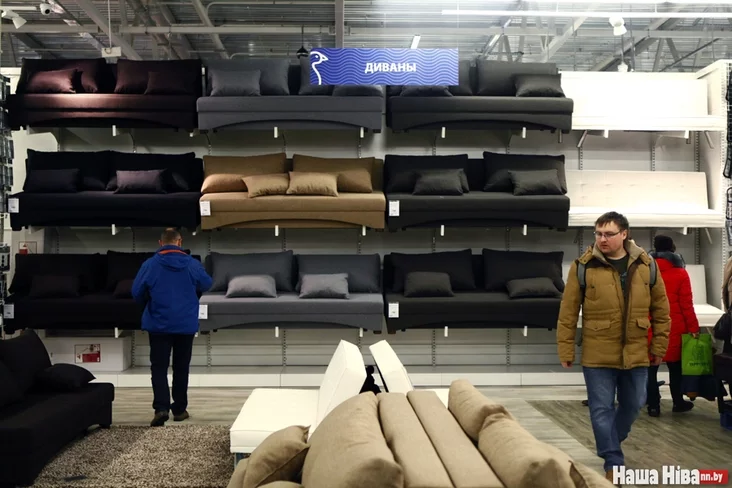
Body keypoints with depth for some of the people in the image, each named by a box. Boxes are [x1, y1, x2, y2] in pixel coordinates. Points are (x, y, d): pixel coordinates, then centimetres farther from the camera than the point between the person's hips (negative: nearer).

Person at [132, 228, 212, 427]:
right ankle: (179, 409, 17)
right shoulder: (193, 264, -5)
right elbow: (206, 285, 13)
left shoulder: (150, 265, -8)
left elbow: (137, 294, 0)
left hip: (159, 324, -1)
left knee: (159, 367, 3)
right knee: (181, 367, 12)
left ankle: (161, 408, -11)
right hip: (186, 324, 1)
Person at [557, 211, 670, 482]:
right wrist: (566, 350, -6)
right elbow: (568, 312, -6)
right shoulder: (583, 266, -8)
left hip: (635, 353, 3)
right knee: (602, 408, 1)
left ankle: (610, 444, 43)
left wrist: (659, 346, 7)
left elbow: (661, 309, 8)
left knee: (633, 404, 17)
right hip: (598, 354, -3)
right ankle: (613, 463, 15)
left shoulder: (646, 264, 0)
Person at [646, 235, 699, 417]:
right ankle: (678, 402, 24)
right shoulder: (681, 273, -2)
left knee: (651, 366, 6)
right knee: (675, 365, 14)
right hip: (674, 328, 0)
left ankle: (653, 405, 7)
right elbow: (686, 304, -3)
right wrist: (693, 327, 3)